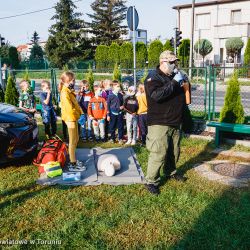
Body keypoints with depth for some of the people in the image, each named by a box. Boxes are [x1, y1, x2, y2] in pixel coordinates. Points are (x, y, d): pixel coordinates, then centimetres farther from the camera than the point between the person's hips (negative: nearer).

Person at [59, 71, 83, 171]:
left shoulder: (69, 91, 13)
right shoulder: (65, 93, -18)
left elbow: (75, 104, 15)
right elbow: (69, 108, -24)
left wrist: (81, 112, 5)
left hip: (74, 118, 10)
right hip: (71, 119, -10)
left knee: (76, 139, 18)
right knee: (72, 141, -3)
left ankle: (73, 160, 30)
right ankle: (72, 164, 5)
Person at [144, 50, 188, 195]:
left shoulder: (174, 76, 16)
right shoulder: (153, 78, -10)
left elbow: (181, 95, 30)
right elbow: (156, 95, -29)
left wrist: (184, 85, 8)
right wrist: (174, 82, -24)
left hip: (175, 123, 8)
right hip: (160, 123, -8)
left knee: (174, 151, 18)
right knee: (159, 153, -10)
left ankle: (171, 172, 38)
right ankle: (151, 181, 2)